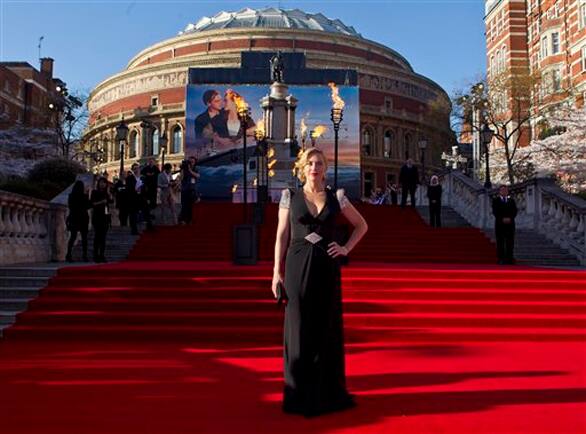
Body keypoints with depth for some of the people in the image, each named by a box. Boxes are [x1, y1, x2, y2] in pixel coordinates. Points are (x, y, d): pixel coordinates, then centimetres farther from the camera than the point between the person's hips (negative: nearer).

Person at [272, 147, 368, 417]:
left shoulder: (336, 197, 5)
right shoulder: (290, 197, 3)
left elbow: (361, 225, 16)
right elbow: (282, 235, 3)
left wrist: (346, 249, 2)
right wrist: (277, 271, -3)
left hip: (327, 268, 1)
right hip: (298, 267, -1)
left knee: (327, 328, 6)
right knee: (298, 329, 3)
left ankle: (327, 392, 21)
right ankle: (299, 394, 17)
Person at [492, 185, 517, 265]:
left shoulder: (511, 200, 15)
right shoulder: (496, 200, 7)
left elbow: (515, 211, 7)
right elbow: (495, 212, -4)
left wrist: (510, 218, -10)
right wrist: (502, 219, -14)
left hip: (510, 223, 2)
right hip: (499, 224, -2)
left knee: (510, 242, -2)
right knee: (500, 242, -3)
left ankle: (510, 259, -3)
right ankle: (501, 259, -4)